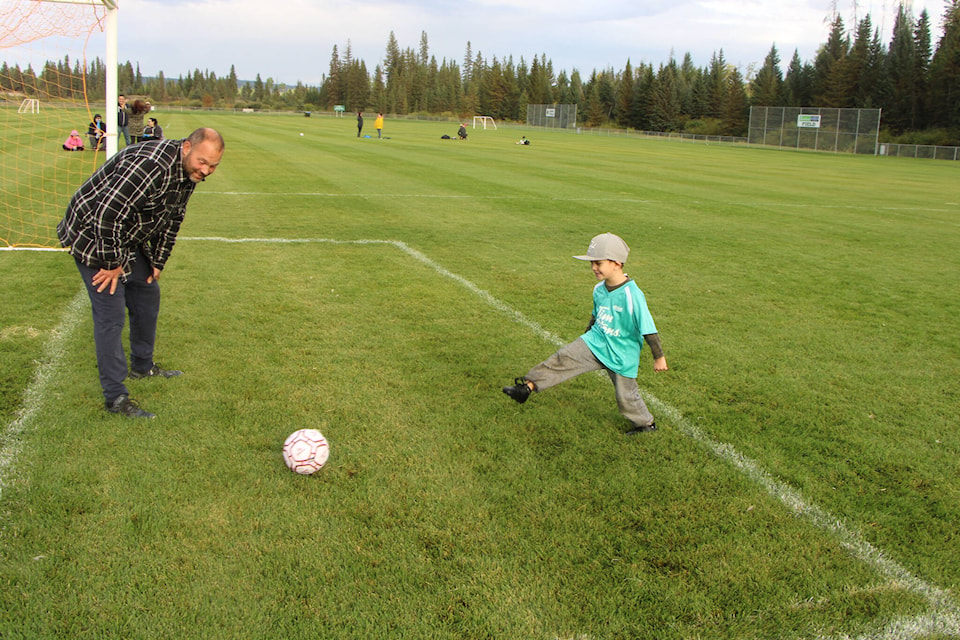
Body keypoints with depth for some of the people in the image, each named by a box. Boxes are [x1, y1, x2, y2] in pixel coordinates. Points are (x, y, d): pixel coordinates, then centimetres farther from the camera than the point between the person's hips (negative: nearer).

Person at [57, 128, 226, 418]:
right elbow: (107, 214, -35)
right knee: (111, 313, -11)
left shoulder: (188, 172, -1)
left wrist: (158, 261, 11)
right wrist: (112, 263, -24)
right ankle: (116, 397, -4)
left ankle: (142, 366, 38)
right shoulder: (151, 165, -34)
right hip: (93, 236, -10)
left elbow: (172, 219, 12)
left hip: (128, 239, 10)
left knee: (147, 294, 19)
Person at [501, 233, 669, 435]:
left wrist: (659, 357, -11)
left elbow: (649, 329, -18)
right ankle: (528, 386, -13)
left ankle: (646, 423, 34)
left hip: (621, 356, -5)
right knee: (563, 358, -12)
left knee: (626, 397, 8)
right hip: (595, 343, 6)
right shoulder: (599, 289, -3)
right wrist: (587, 334, 29)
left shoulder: (632, 295, -25)